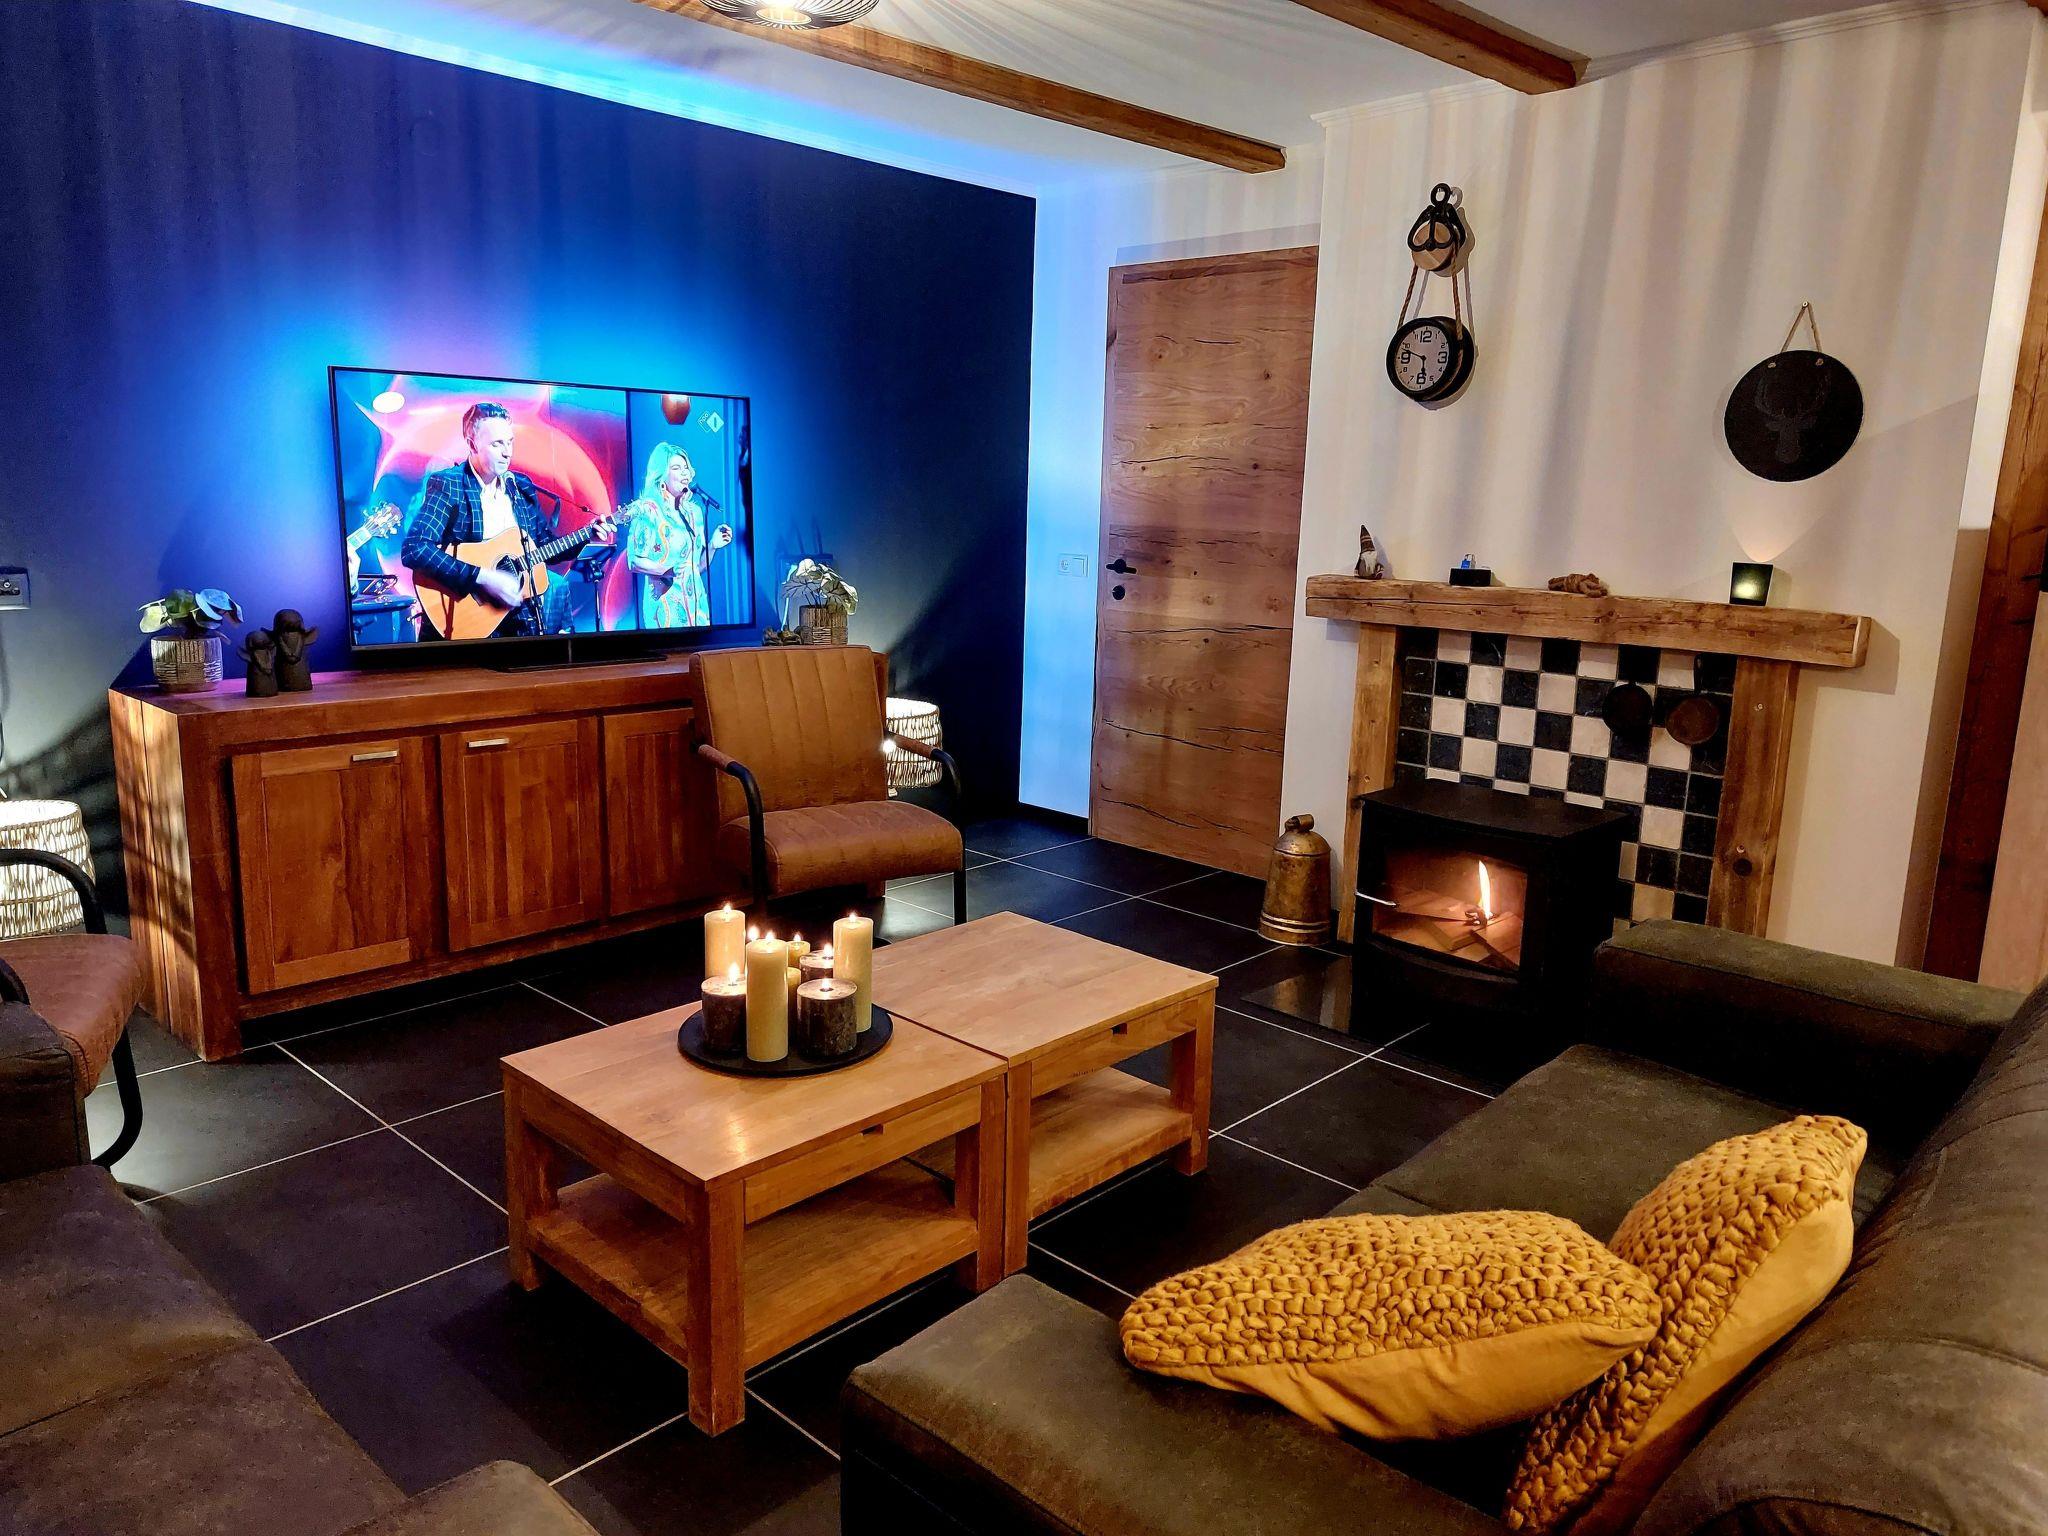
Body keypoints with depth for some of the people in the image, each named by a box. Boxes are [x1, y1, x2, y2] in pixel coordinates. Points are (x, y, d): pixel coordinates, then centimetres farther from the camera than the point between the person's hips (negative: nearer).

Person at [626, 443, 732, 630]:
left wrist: (712, 546, 0)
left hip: (696, 600, 6)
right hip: (665, 602, -6)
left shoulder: (693, 510, 13)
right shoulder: (648, 509, -5)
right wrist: (664, 569, -26)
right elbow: (634, 561, -11)